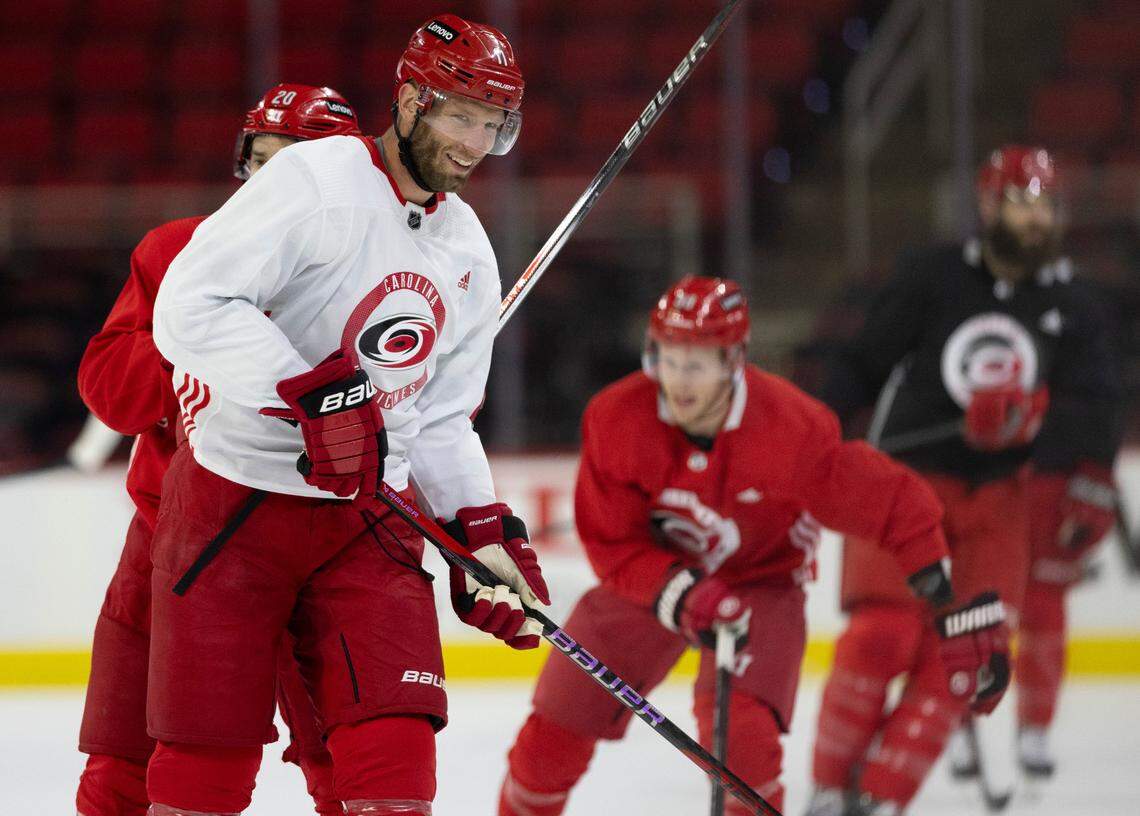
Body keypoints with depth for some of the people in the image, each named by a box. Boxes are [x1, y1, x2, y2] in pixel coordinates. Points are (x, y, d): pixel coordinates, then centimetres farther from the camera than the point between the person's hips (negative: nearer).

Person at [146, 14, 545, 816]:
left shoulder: (469, 255, 11)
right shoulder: (314, 180, -13)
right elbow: (192, 306, -23)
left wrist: (487, 535, 7)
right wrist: (313, 394, -29)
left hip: (366, 517, 6)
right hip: (233, 506, -6)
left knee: (395, 742, -8)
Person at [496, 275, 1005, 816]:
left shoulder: (794, 430, -30)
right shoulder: (614, 420, -23)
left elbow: (897, 504, -23)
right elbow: (611, 544, -15)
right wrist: (681, 595, -33)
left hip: (761, 582, -3)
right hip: (651, 580, 3)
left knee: (740, 733, -27)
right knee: (556, 727, 1)